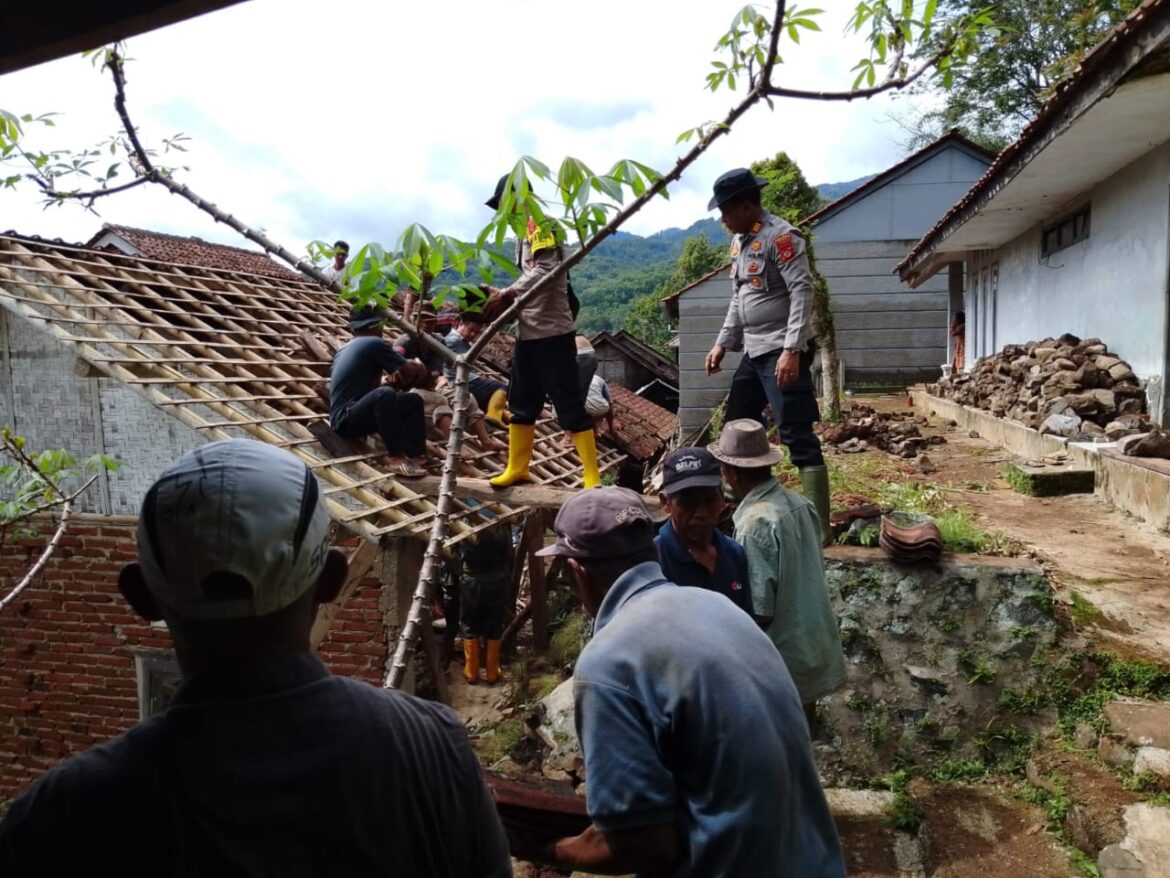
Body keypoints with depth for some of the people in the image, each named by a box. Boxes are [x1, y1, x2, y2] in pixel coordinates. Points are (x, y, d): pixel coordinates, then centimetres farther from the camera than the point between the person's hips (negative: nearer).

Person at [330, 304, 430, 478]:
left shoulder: (347, 348, 18)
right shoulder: (373, 343, -8)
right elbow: (410, 371, -4)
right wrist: (420, 368, 17)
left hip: (350, 415, 10)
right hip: (346, 420, -10)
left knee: (412, 401, 10)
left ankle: (416, 456, -3)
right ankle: (398, 459, -34)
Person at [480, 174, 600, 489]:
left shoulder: (540, 223, -8)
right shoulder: (526, 230, 19)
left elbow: (545, 271, -23)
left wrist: (506, 296, -20)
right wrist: (501, 296, 5)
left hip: (552, 333, -10)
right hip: (529, 333, 10)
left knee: (570, 406, -6)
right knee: (521, 403, 15)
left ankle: (592, 479, 0)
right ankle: (516, 469, 28)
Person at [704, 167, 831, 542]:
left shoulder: (780, 236, -12)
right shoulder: (739, 241, 15)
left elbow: (802, 292, -19)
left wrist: (792, 350, -26)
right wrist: (723, 343, 18)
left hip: (782, 351, -9)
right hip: (753, 352, 10)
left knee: (797, 435, -10)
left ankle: (819, 526, -4)